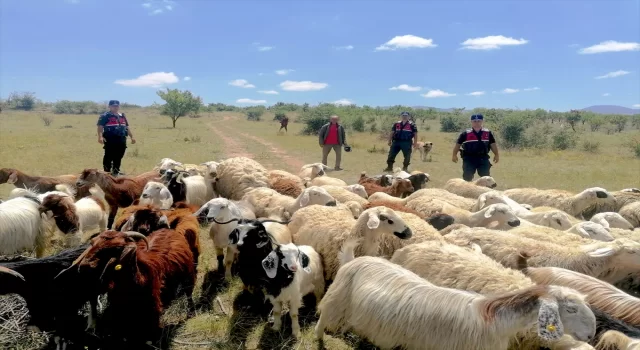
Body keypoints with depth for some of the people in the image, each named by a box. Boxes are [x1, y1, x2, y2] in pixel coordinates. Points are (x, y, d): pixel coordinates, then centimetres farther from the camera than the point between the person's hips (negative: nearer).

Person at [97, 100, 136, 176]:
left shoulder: (122, 116, 20)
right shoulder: (105, 116, -1)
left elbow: (127, 127, 24)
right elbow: (100, 127, -11)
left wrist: (132, 137, 17)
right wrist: (100, 137, -24)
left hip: (122, 140, 7)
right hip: (110, 140, -6)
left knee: (118, 157, 11)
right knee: (109, 156, -3)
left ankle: (116, 171, 21)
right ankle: (107, 172, 2)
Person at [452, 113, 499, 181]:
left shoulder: (488, 133, 5)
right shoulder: (465, 133, -2)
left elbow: (493, 144, 13)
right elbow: (458, 144, 4)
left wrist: (496, 155, 12)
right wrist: (454, 155, 3)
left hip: (483, 158, 2)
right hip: (469, 158, -2)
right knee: (467, 177, -1)